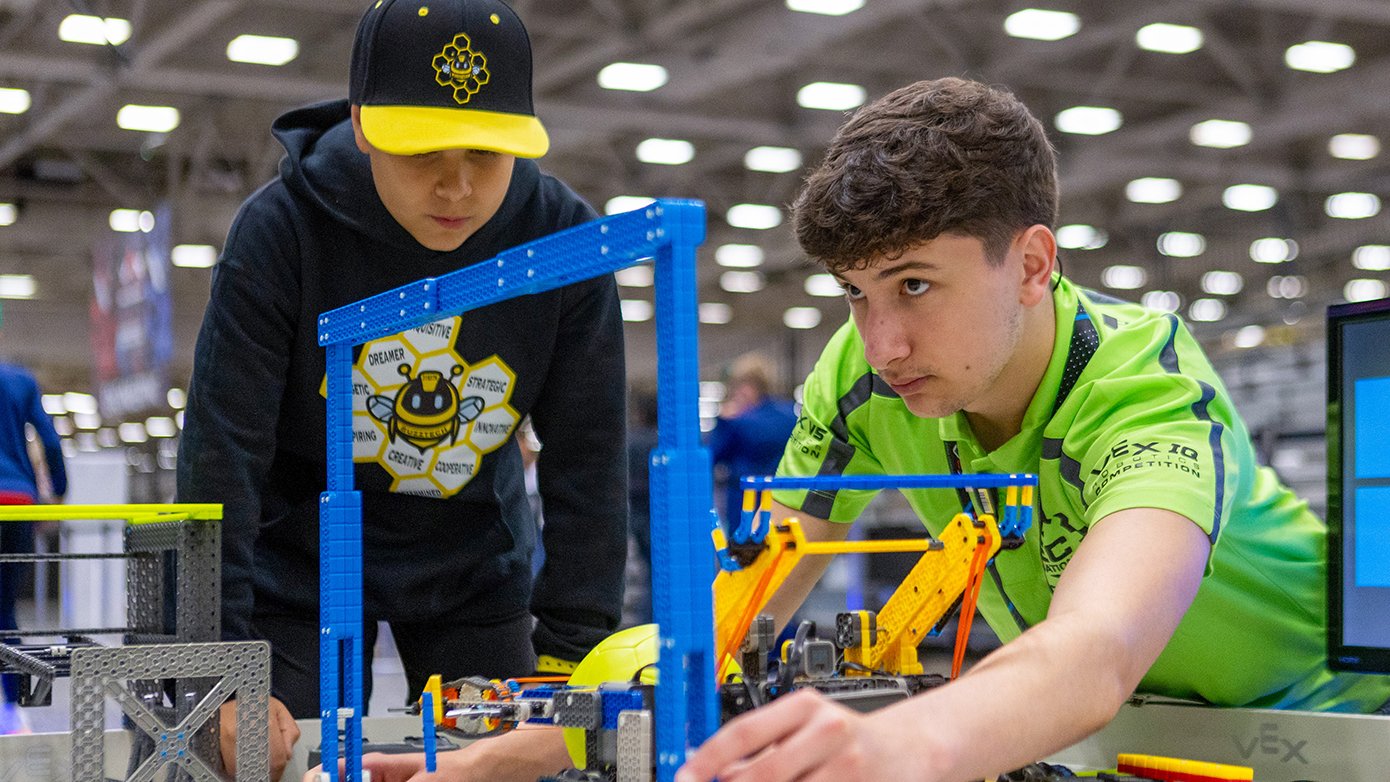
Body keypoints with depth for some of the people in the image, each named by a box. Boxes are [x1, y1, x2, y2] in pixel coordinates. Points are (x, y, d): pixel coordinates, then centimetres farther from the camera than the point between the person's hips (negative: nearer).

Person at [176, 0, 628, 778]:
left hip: (477, 567, 2)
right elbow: (223, 451, -24)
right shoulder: (281, 227, -22)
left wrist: (568, 659, -18)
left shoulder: (564, 236, -16)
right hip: (302, 560, -2)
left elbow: (588, 459, -14)